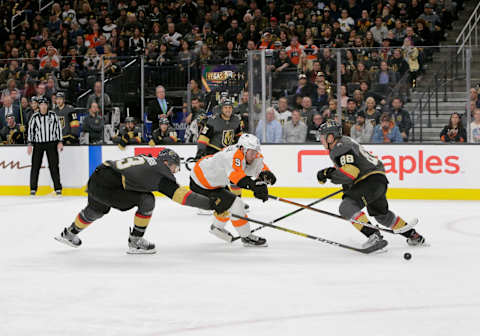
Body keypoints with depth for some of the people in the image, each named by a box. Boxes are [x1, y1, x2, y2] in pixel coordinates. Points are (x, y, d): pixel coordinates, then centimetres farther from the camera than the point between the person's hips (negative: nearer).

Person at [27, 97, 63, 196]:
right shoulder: (35, 117, 0)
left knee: (54, 165, -1)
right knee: (35, 166, -1)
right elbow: (30, 130, 3)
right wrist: (30, 144, -2)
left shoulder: (53, 115, 2)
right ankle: (33, 188, 8)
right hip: (38, 144, 0)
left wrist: (60, 142, 1)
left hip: (51, 143, 0)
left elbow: (58, 127, 6)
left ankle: (58, 188, 4)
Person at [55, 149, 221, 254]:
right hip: (106, 187, -9)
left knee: (96, 210, 36)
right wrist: (209, 204, -6)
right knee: (147, 201, -6)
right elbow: (180, 194, -10)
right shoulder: (160, 171, -7)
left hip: (95, 180, 9)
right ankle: (135, 242, 6)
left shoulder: (146, 159, 16)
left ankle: (69, 234, 59)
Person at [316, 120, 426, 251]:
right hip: (378, 181, 11)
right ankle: (413, 235, 39)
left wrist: (327, 174, -20)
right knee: (381, 213, 29)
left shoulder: (342, 149, -18)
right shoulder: (344, 142, 15)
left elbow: (350, 173, -28)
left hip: (372, 180, -11)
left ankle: (373, 236, -29)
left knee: (347, 207, -22)